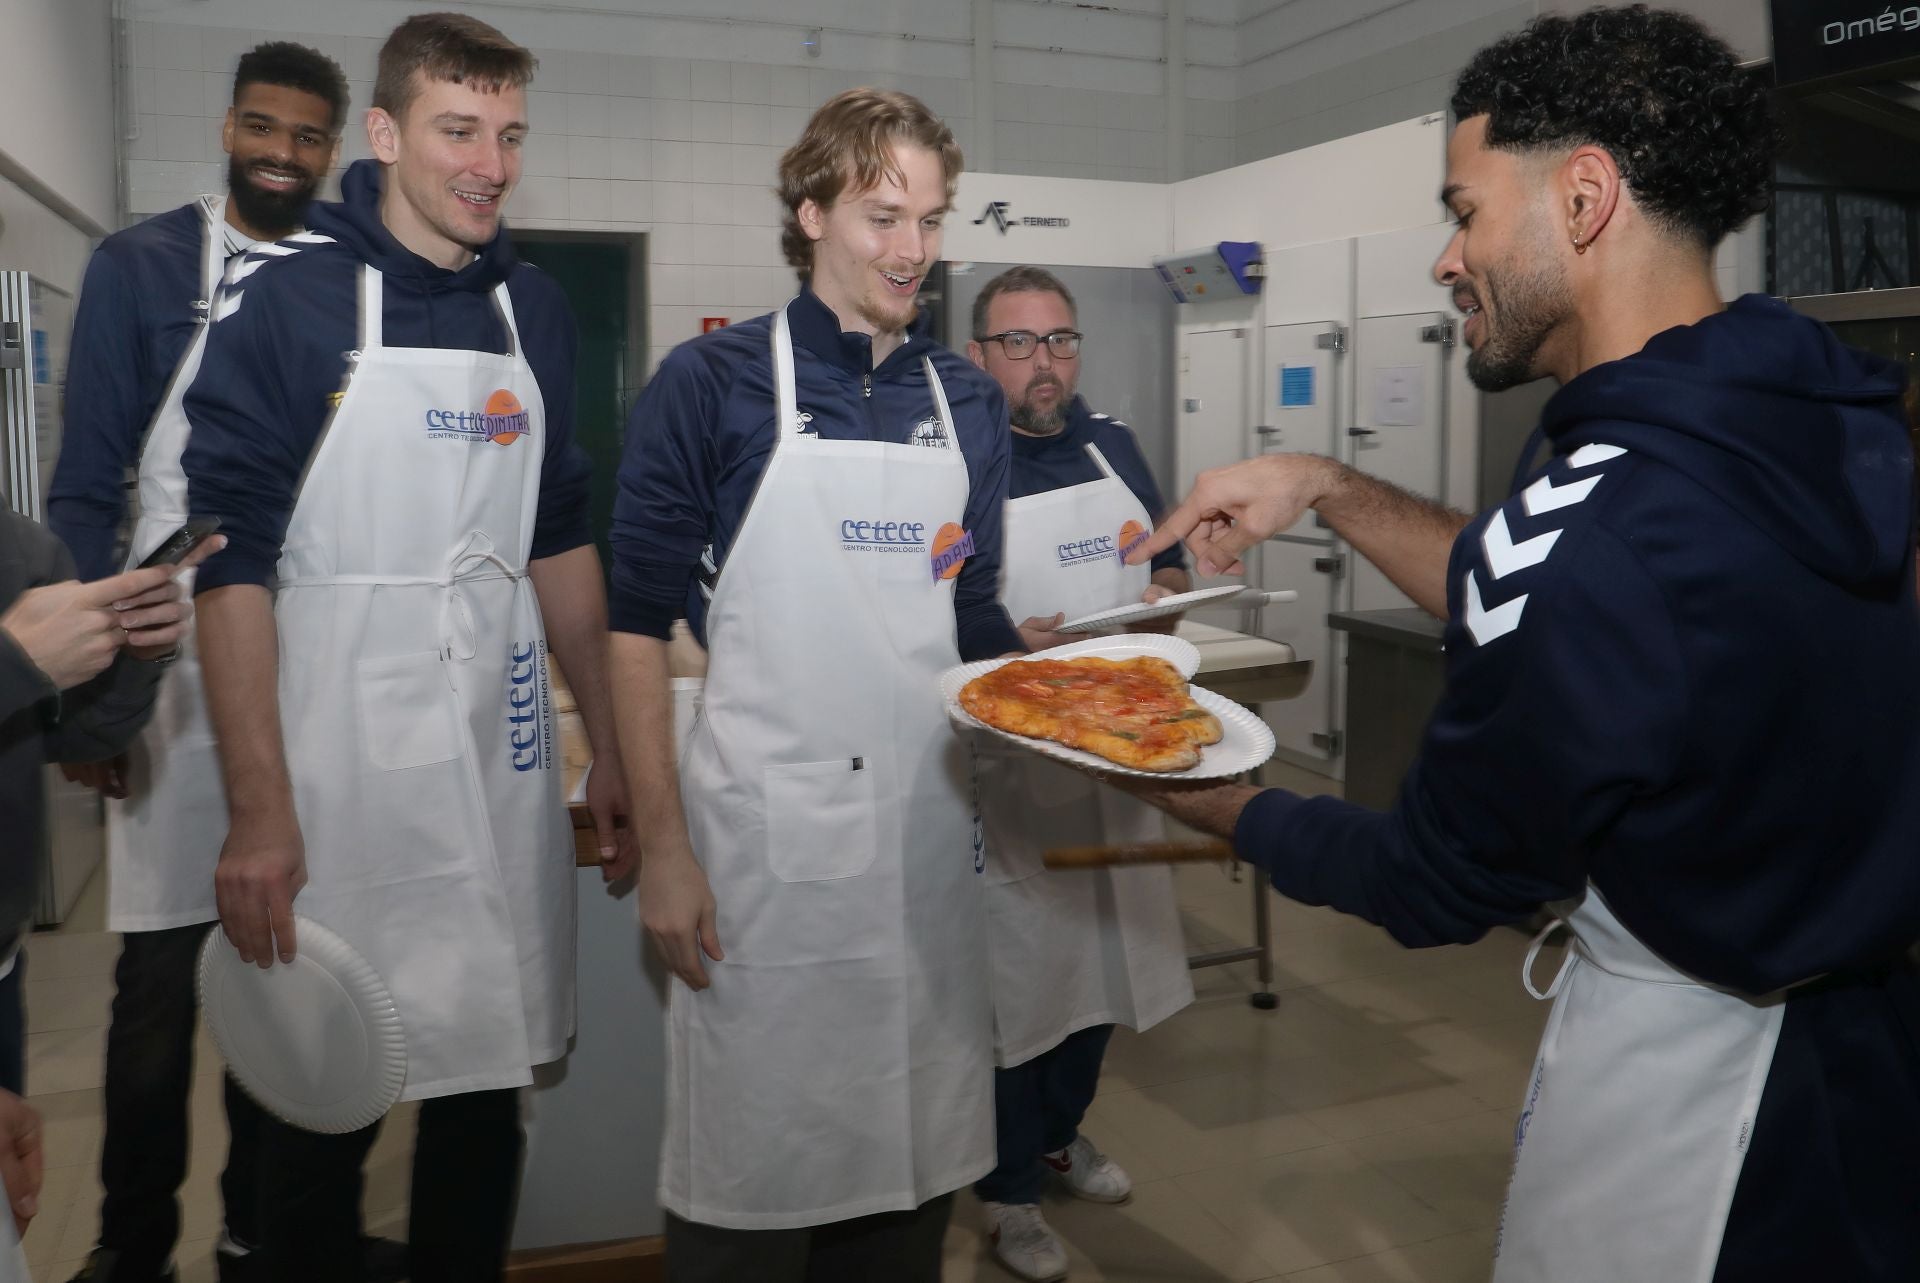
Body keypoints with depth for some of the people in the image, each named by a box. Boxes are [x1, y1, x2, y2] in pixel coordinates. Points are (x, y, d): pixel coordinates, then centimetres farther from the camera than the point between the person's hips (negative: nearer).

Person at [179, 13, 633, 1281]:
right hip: (338, 764, -4)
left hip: (504, 756, 5)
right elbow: (232, 556, -11)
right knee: (322, 1109, 7)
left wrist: (610, 747, 11)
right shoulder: (284, 294, -7)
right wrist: (260, 808, -17)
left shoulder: (535, 306, 9)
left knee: (489, 1082, 14)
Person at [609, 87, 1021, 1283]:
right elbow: (639, 621, -5)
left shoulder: (972, 402, 9)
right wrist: (663, 846, -9)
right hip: (763, 837, -4)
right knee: (751, 1184, 8)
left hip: (930, 829, 5)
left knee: (916, 1179, 16)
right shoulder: (714, 383, -4)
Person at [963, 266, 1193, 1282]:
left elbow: (1167, 559, 16)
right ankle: (1009, 1190, 25)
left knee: (1103, 950, 19)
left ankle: (1061, 1132, 43)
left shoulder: (1112, 443, 8)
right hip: (1005, 767, -6)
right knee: (1012, 969, 5)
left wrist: (1164, 598, -5)